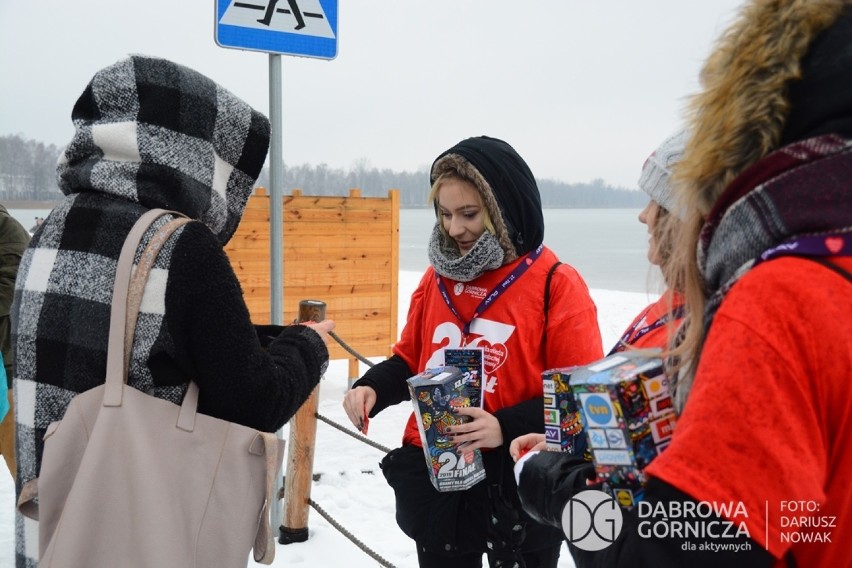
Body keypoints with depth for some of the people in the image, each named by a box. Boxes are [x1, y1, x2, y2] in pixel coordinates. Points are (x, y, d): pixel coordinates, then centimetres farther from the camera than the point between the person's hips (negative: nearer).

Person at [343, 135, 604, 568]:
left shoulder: (556, 283, -10)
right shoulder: (438, 277, 6)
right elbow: (410, 360, 14)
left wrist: (508, 428, -25)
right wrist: (373, 388, -6)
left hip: (517, 483, -4)